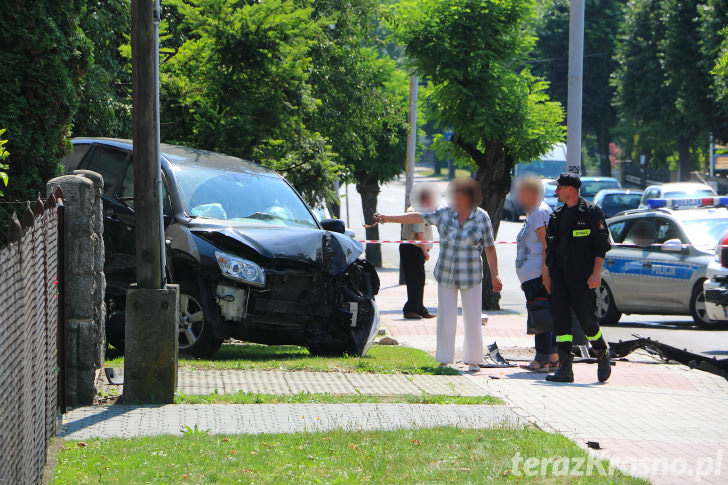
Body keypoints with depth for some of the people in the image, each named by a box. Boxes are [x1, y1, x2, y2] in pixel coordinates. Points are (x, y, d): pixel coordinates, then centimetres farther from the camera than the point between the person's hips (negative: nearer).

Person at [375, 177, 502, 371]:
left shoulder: (482, 218, -3)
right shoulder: (445, 213, 2)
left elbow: (489, 248, 0)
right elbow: (418, 217, 4)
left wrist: (494, 276, -1)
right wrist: (388, 218, 1)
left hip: (471, 278, -2)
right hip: (445, 276, 2)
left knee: (472, 319, 0)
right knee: (445, 319, 2)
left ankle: (473, 360, 11)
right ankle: (444, 360, 9)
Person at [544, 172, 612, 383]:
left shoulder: (591, 212, -4)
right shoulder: (557, 215, 15)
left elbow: (601, 246, -7)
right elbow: (550, 247, 20)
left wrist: (596, 274, -15)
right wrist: (547, 275, 14)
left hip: (583, 278, -6)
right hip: (560, 276, 6)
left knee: (586, 319, -2)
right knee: (560, 319, -4)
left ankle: (603, 355, 24)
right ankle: (565, 368, -4)